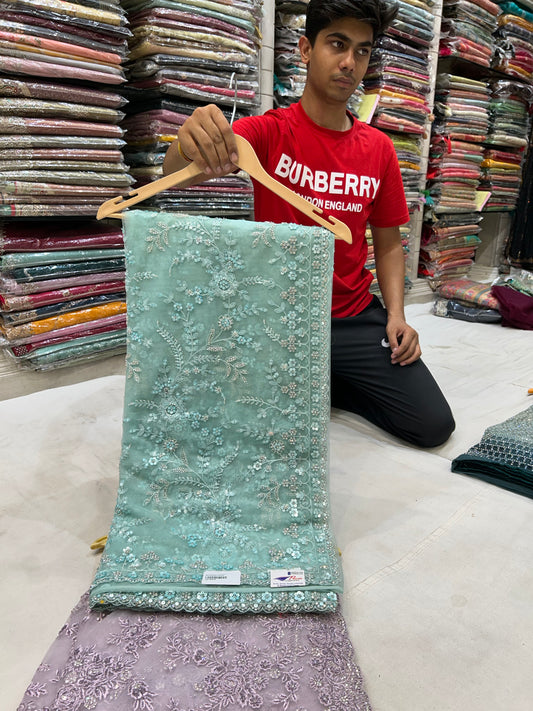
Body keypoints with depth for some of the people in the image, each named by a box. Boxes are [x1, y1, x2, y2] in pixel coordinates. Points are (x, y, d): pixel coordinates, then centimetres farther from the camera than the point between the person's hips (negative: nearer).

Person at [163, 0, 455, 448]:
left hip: (355, 318, 3)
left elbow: (388, 243, 11)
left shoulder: (379, 149, 5)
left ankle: (324, 386, 15)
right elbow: (176, 172, -22)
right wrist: (191, 142, -47)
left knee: (434, 425, -5)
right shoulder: (269, 131, -6)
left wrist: (396, 314, -5)